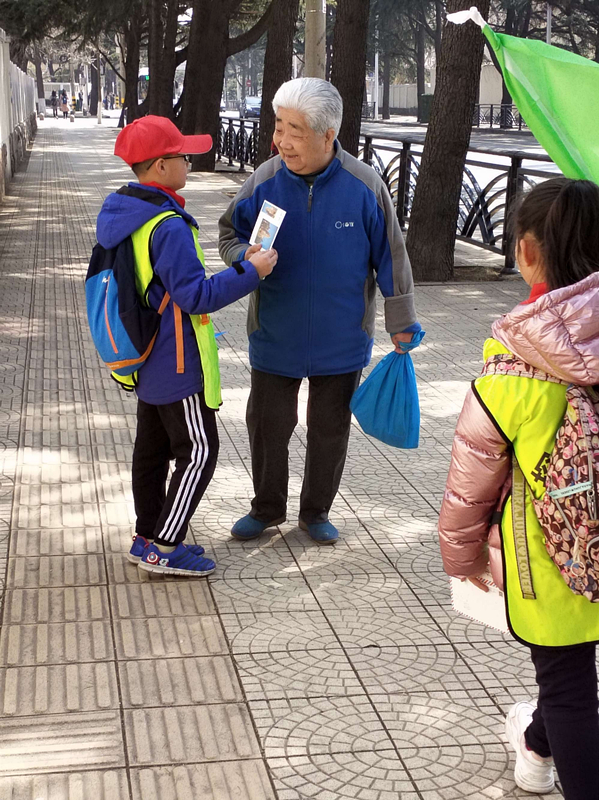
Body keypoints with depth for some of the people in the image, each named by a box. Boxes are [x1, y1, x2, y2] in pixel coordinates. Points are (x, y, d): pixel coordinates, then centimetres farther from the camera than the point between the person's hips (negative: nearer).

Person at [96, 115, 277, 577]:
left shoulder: (117, 214, 5)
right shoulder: (168, 227, -24)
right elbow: (196, 295, -25)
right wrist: (251, 272, -18)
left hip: (147, 361, 10)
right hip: (177, 365, -10)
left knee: (152, 448, 17)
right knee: (198, 452, 0)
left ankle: (147, 538, 26)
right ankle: (163, 549, 3)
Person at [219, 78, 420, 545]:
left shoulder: (364, 186, -13)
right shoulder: (264, 181, -11)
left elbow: (390, 256, -3)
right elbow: (231, 234, 4)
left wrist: (401, 323, 3)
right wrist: (246, 257, -20)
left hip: (341, 340, -1)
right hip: (274, 336, 1)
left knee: (330, 429, 13)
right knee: (268, 425, 11)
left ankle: (316, 511, 33)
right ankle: (268, 507, 32)